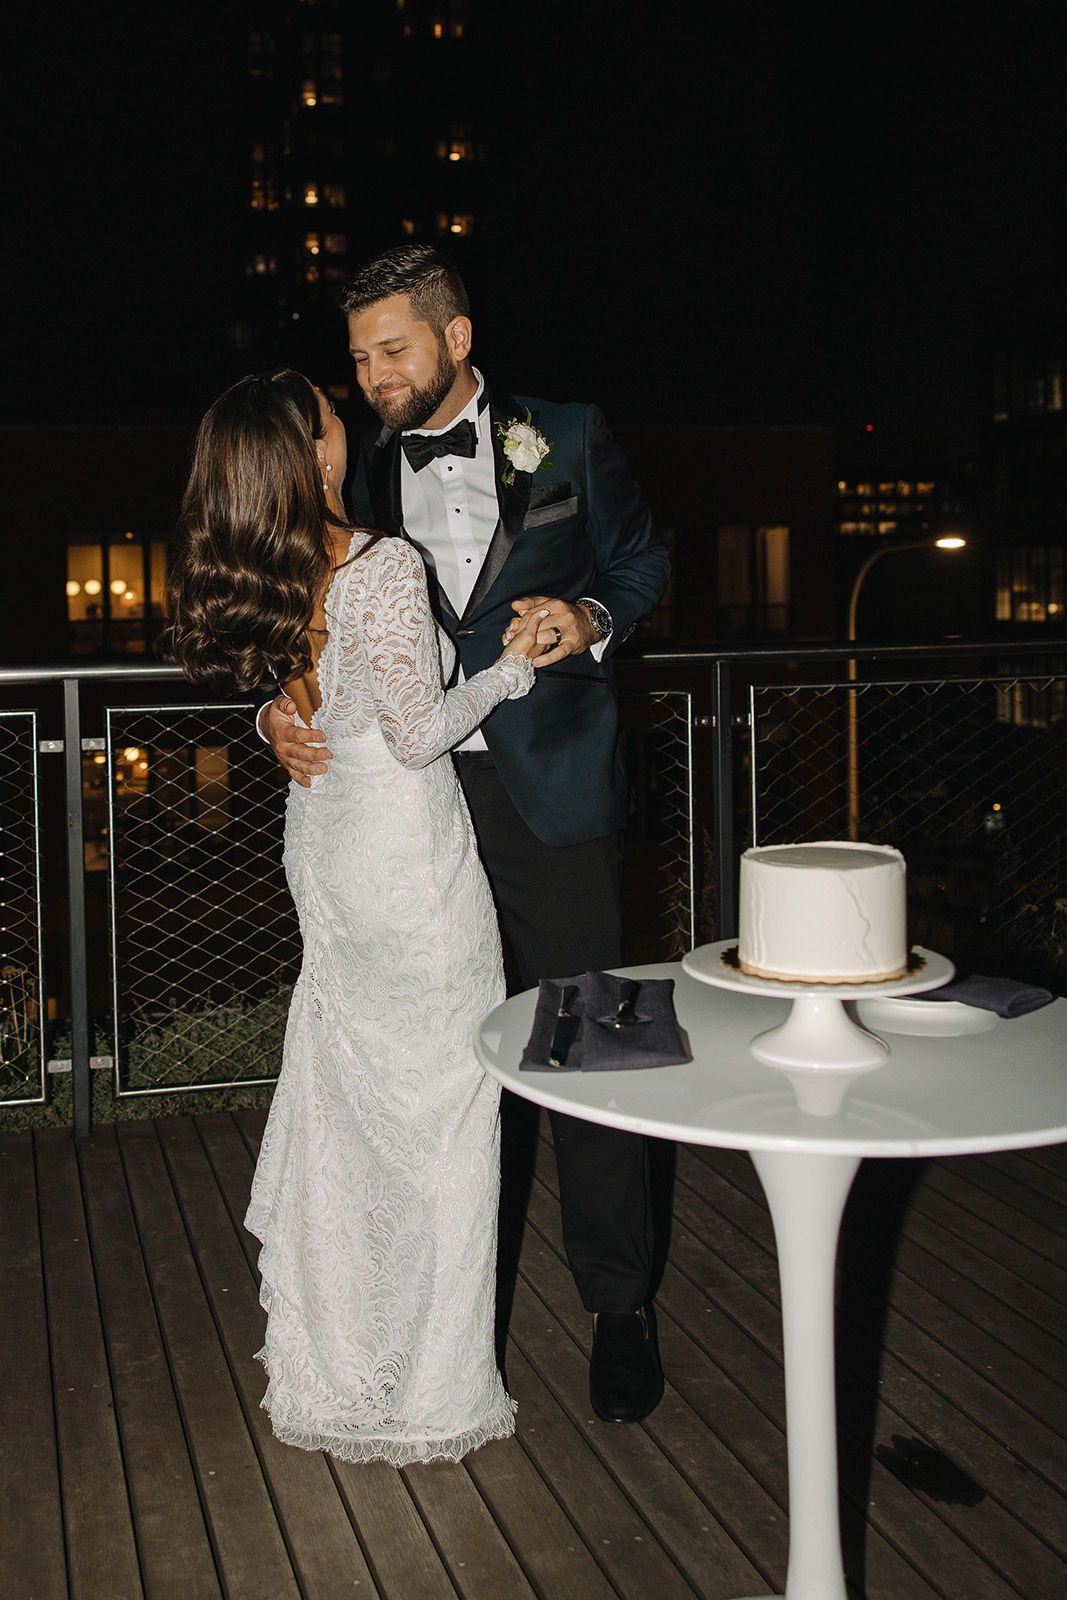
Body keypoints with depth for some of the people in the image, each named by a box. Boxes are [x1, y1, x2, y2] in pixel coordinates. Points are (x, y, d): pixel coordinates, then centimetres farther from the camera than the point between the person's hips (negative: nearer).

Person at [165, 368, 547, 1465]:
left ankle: (332, 1364, 34)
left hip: (326, 858, 8)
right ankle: (427, 1385, 17)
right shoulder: (385, 567, -22)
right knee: (433, 1107, 5)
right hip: (405, 851, -8)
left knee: (341, 1098, 19)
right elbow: (417, 733, -17)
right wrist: (513, 667, -5)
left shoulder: (257, 577, 1)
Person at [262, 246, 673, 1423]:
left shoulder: (566, 438, 3)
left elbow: (642, 557, 11)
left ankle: (618, 1306, 18)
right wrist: (282, 713, -8)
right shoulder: (358, 474, 9)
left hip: (550, 792, -2)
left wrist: (593, 618, -10)